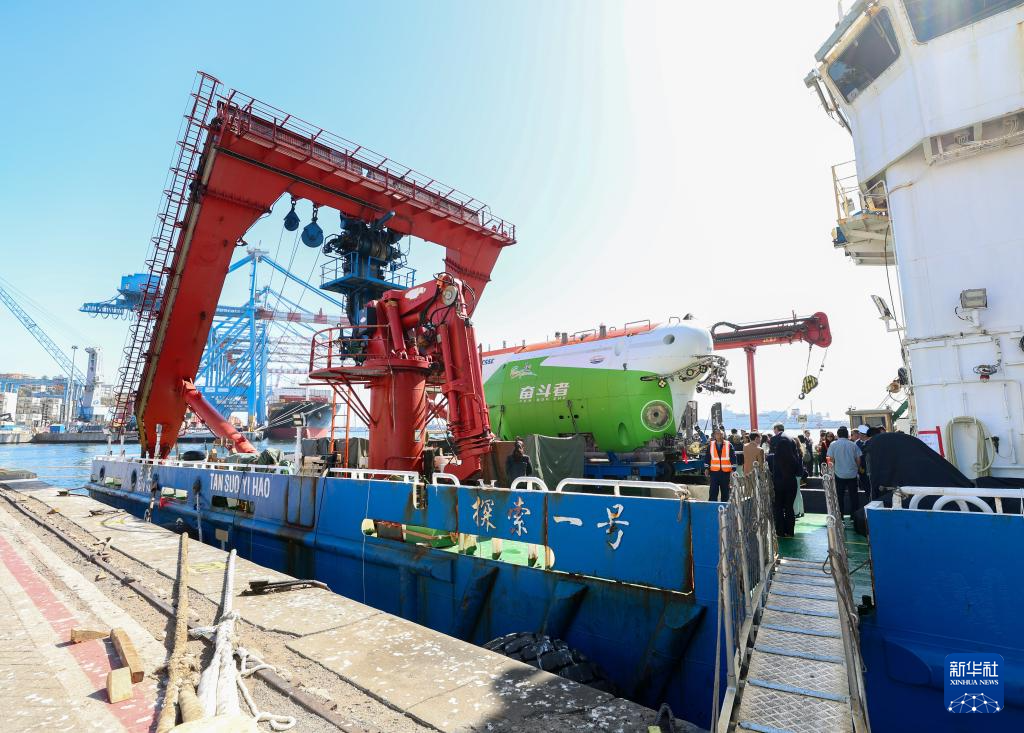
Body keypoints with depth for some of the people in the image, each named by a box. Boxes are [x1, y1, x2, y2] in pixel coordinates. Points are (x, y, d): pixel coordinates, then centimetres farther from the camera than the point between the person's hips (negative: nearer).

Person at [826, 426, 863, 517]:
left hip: (839, 474, -1)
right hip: (852, 474, 1)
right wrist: (858, 469, 18)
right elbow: (858, 460, 1)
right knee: (853, 495, 11)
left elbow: (831, 459, -4)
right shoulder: (853, 445, -1)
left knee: (840, 496, 6)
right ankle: (854, 515, 15)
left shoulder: (833, 444, -5)